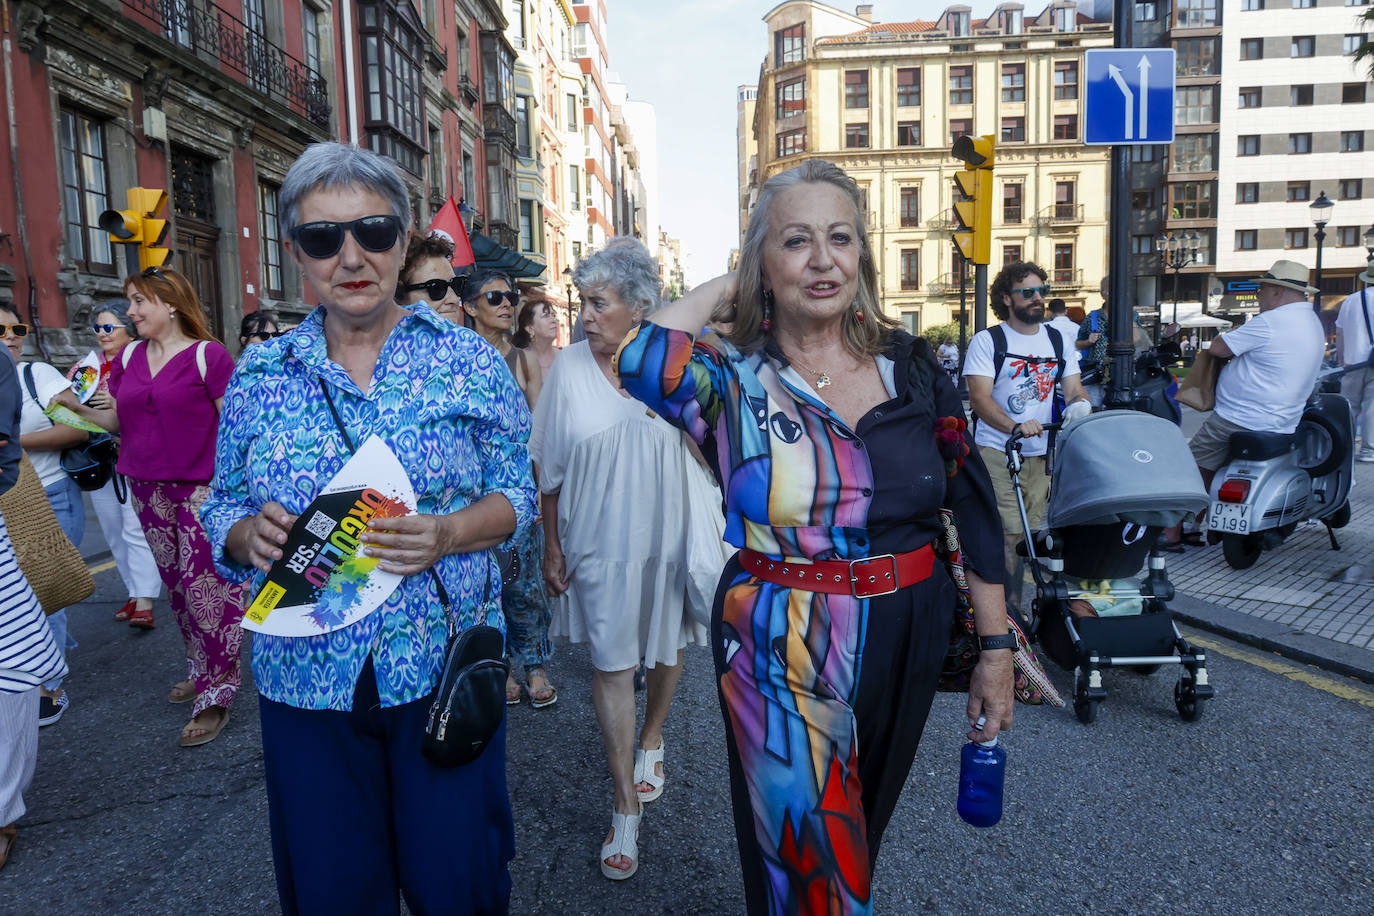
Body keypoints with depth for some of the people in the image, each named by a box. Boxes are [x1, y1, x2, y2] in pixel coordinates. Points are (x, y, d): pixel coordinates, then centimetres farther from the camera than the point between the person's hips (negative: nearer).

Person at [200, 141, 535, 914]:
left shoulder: (469, 359, -4)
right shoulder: (260, 376, 2)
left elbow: (517, 493, -1)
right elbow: (223, 510, 9)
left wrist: (446, 535, -20)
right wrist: (250, 534, -14)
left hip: (443, 667, -2)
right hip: (306, 673, 2)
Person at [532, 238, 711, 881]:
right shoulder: (569, 368, -6)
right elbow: (550, 468, 0)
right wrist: (551, 545, 1)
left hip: (667, 537, 1)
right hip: (598, 540, 0)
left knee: (666, 647, 17)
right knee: (611, 664, 3)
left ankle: (651, 740, 47)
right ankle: (626, 806, 17)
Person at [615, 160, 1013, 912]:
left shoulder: (909, 366, -3)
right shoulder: (735, 383, -10)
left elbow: (972, 509, 2)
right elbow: (639, 360, -32)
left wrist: (996, 649, 2)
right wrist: (720, 292, -14)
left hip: (908, 644, 4)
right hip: (783, 659, -3)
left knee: (859, 841, 26)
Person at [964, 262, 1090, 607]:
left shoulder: (1058, 340, 13)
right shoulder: (987, 341, -1)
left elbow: (1074, 388, 9)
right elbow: (978, 397, -12)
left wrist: (1080, 403, -17)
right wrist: (1015, 426, -29)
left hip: (1042, 454, 4)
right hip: (997, 453, -4)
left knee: (1030, 533, 7)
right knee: (1009, 535, -10)